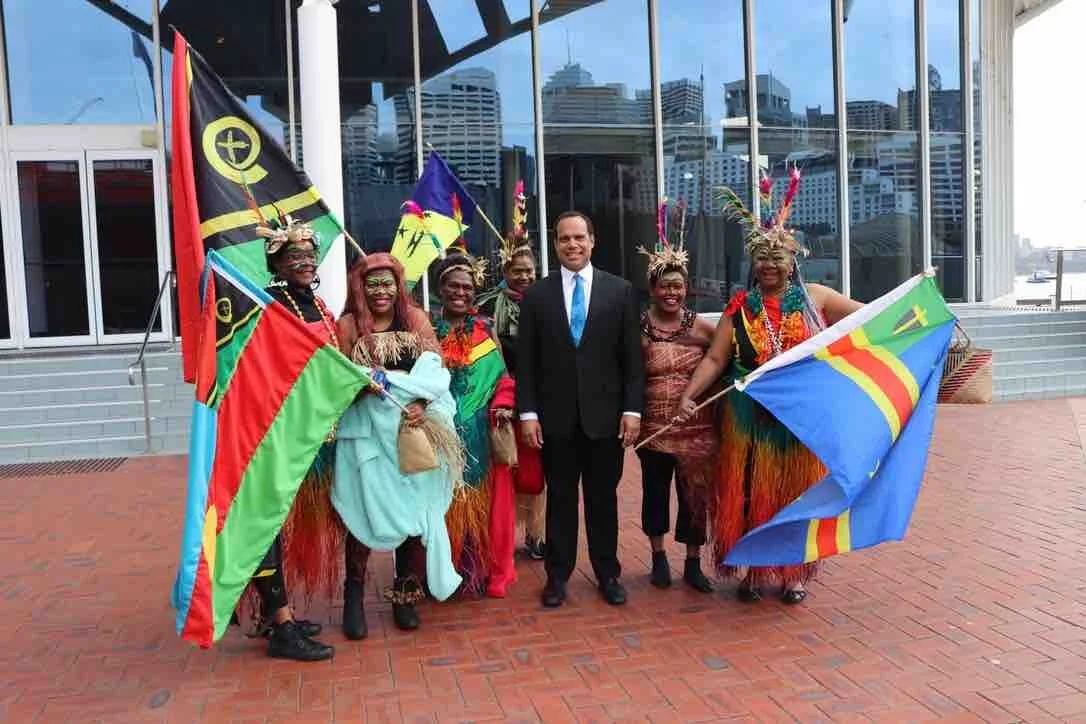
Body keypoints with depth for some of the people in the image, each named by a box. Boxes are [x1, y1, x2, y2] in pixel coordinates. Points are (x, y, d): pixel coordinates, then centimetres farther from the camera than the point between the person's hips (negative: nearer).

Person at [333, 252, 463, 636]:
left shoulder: (415, 318, 8)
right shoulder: (349, 324, 3)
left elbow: (434, 371, 1)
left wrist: (422, 403, -16)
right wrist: (363, 384, -22)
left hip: (413, 427, 2)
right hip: (368, 429, -2)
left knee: (414, 510, 4)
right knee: (367, 511, -3)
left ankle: (404, 595, 19)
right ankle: (354, 597, 12)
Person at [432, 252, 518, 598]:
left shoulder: (486, 330, 7)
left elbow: (502, 374, 6)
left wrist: (502, 405, -11)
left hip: (482, 433, 1)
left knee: (484, 502, 6)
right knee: (447, 502, 6)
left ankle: (489, 571, 20)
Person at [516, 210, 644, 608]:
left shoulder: (620, 290, 4)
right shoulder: (536, 295, 4)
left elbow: (632, 356, 2)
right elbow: (526, 361, 2)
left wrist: (632, 409, -5)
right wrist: (528, 412, -5)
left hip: (605, 414, 0)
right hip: (556, 416, 0)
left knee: (603, 497, 10)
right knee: (560, 498, 9)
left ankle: (608, 573, 24)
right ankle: (558, 574, 21)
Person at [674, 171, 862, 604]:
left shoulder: (815, 298, 2)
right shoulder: (740, 308, 2)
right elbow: (715, 359, -2)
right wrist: (689, 395, -14)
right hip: (752, 418, 0)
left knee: (797, 491, 8)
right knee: (751, 492, 4)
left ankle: (794, 573, 22)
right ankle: (754, 571, 19)